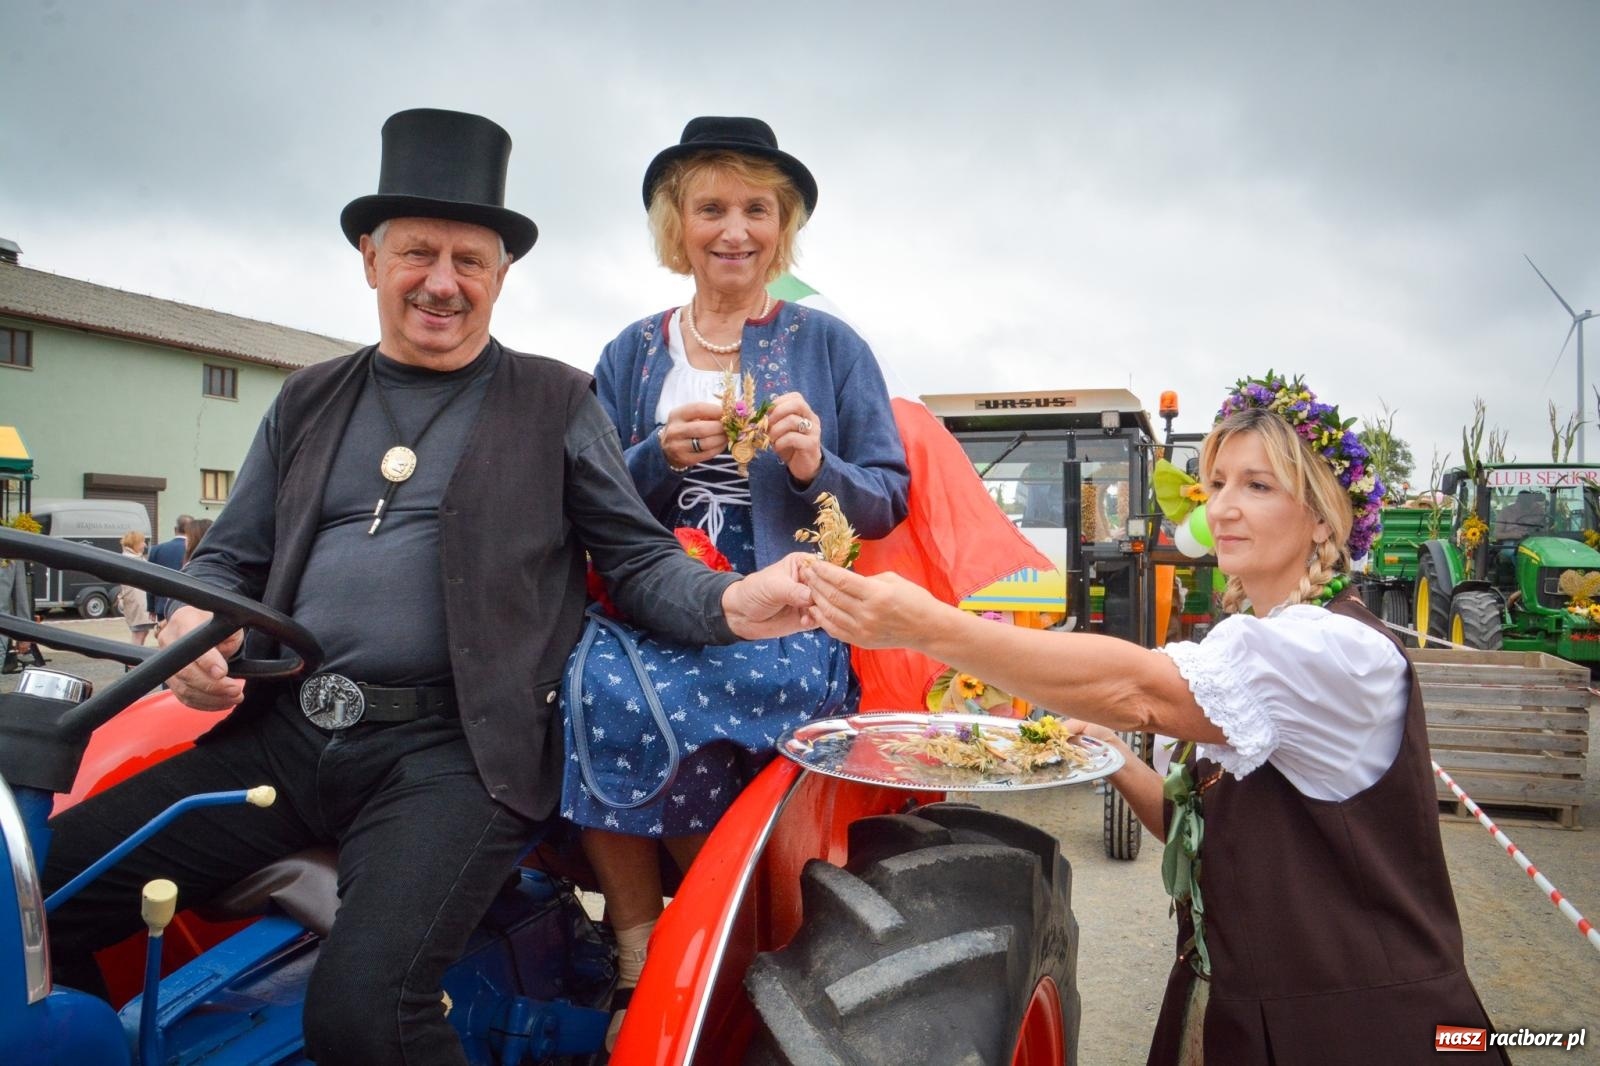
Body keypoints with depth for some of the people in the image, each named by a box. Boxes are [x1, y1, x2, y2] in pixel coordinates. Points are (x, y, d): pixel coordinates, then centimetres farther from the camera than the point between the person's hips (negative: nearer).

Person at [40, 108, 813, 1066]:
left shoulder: (555, 402, 6)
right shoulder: (310, 401, 17)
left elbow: (636, 555, 3)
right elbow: (232, 556, 21)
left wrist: (728, 603, -17)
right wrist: (193, 627, -2)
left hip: (452, 749, -4)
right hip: (283, 734, 5)